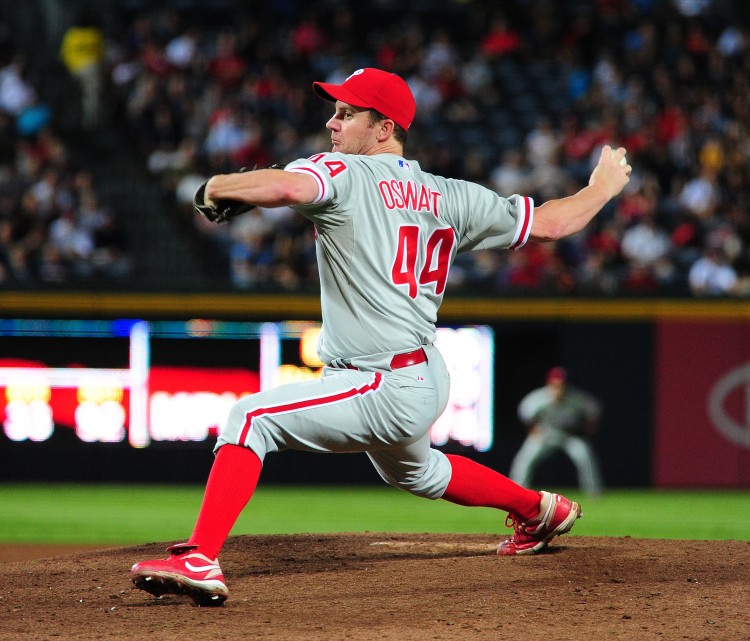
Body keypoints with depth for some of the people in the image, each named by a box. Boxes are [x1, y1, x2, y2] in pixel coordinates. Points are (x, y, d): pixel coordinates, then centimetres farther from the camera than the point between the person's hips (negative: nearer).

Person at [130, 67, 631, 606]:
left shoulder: (346, 175, -13)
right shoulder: (449, 196, 8)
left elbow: (286, 187, -35)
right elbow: (549, 223, 11)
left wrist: (216, 187, -16)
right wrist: (604, 188, 30)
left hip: (386, 391, -9)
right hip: (427, 379, 9)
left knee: (250, 418, -15)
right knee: (412, 471, 39)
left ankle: (200, 560, -26)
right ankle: (540, 510, 56)